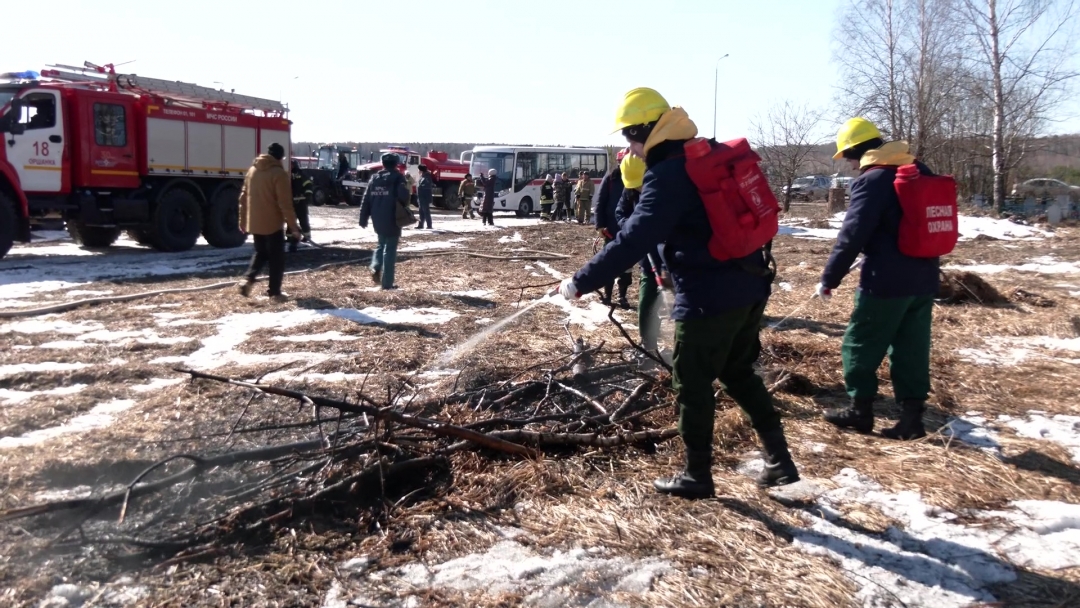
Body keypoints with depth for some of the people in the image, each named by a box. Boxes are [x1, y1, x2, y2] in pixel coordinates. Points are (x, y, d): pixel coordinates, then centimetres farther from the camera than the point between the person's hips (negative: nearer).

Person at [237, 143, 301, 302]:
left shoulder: (252, 170, 9)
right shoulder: (279, 173, -12)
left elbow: (244, 197, 13)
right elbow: (285, 203, -16)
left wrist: (243, 221, 19)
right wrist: (293, 226, -12)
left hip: (254, 222, 6)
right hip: (272, 223, -6)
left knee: (260, 253, 21)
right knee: (276, 258, 4)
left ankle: (249, 280, 2)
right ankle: (275, 292, 6)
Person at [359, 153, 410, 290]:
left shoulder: (374, 178, 9)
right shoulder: (397, 177, -6)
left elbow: (366, 199, 8)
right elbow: (403, 196, -20)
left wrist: (363, 219, 12)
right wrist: (403, 206, 3)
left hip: (377, 220, 5)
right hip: (392, 220, -5)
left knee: (382, 245, 26)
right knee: (390, 250, 1)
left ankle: (375, 267, 1)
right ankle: (387, 282, 1)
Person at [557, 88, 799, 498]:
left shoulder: (666, 174, -16)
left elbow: (633, 241, -24)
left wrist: (580, 283, -20)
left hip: (709, 296, -9)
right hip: (750, 286, 9)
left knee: (693, 385, 6)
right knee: (739, 374, 22)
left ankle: (697, 476, 20)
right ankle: (779, 461, 26)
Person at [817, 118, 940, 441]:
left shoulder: (871, 180, -14)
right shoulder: (921, 172, 11)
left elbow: (852, 235, -17)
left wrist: (828, 278, -10)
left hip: (886, 281, -8)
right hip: (924, 279, 8)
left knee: (860, 346, 7)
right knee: (912, 349, 11)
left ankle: (860, 409, 15)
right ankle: (912, 416, 13)